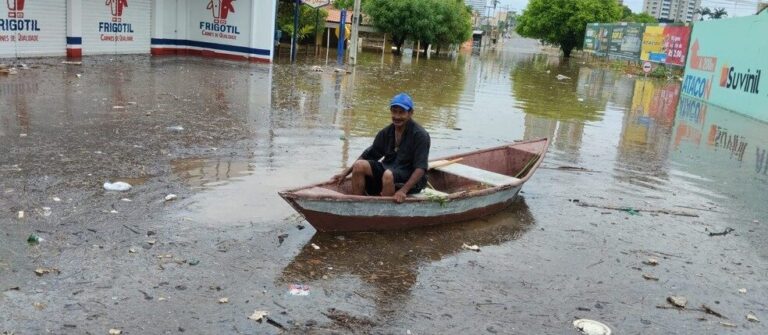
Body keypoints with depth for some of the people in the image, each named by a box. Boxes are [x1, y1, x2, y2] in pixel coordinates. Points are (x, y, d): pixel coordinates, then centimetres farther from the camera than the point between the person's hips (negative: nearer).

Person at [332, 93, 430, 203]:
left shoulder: (420, 135, -12)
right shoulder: (386, 132, 6)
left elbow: (420, 168, -20)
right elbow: (367, 156, 14)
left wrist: (403, 190, -32)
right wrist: (345, 173, 5)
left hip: (411, 179, -6)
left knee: (388, 175, -36)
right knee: (359, 165, -14)